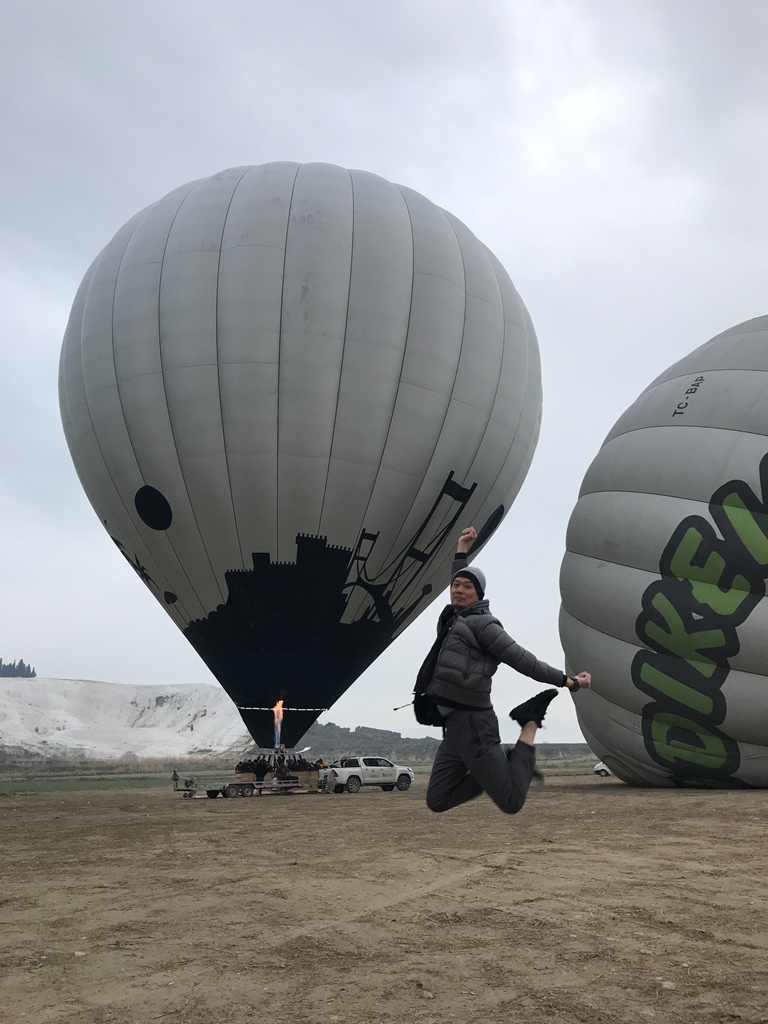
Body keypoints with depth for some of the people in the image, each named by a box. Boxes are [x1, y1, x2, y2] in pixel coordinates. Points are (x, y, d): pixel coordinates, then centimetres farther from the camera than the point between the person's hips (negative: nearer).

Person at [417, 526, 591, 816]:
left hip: (472, 724, -9)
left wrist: (568, 681, -7)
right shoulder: (453, 619, 16)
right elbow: (458, 591, 38)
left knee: (511, 802, -9)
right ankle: (501, 763, 12)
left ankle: (529, 726, 10)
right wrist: (462, 549, 44)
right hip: (455, 726, 9)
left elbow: (521, 659, -6)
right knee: (437, 802, 4)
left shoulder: (481, 623, -7)